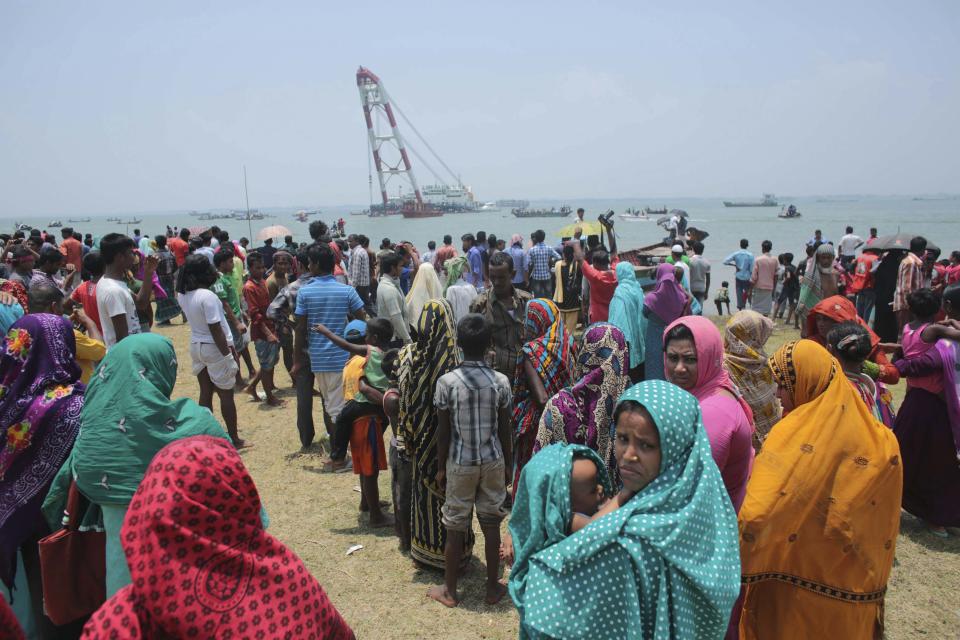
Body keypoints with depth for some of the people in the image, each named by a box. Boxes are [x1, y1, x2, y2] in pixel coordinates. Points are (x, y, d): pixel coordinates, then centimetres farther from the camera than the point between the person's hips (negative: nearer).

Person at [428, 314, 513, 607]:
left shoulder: (447, 382, -14)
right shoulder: (501, 381, -8)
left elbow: (443, 431, -8)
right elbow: (505, 430, -2)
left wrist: (441, 467, 5)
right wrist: (508, 464, 11)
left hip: (459, 463, -1)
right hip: (493, 461, 2)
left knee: (455, 528, 10)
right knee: (491, 525, 13)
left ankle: (449, 591, 24)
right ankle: (493, 587, 25)